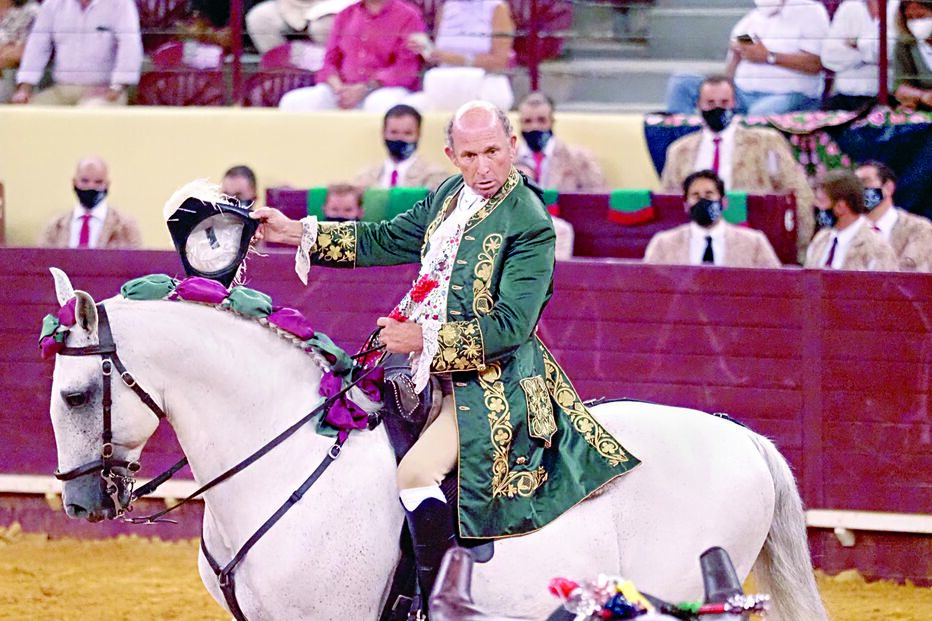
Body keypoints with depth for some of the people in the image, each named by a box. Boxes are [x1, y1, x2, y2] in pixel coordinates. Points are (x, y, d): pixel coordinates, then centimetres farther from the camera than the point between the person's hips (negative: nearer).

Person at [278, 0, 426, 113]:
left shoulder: (408, 16, 2)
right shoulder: (345, 16, 18)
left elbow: (406, 69, -7)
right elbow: (330, 61, 15)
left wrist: (363, 89, -17)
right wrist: (338, 88, -9)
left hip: (386, 89, -4)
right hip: (345, 90, 4)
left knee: (382, 104, -41)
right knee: (293, 102, -20)